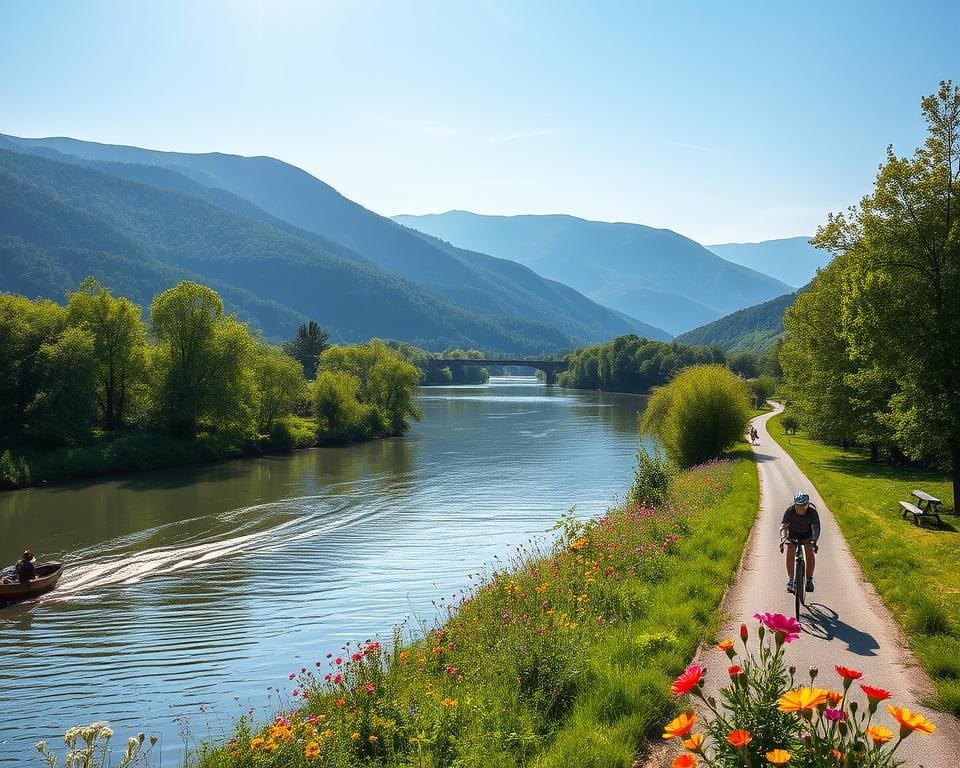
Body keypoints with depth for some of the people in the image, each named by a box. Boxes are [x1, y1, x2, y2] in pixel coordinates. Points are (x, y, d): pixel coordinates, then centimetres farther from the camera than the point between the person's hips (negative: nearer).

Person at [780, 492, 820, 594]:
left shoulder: (812, 512, -32)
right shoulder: (790, 511, -31)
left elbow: (816, 527, -36)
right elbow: (784, 525, -32)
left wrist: (814, 540, -53)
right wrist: (783, 536, -51)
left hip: (807, 533, 0)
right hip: (793, 532, 1)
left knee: (810, 553, -16)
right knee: (790, 553, -14)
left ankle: (809, 580, -2)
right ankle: (791, 580, -5)